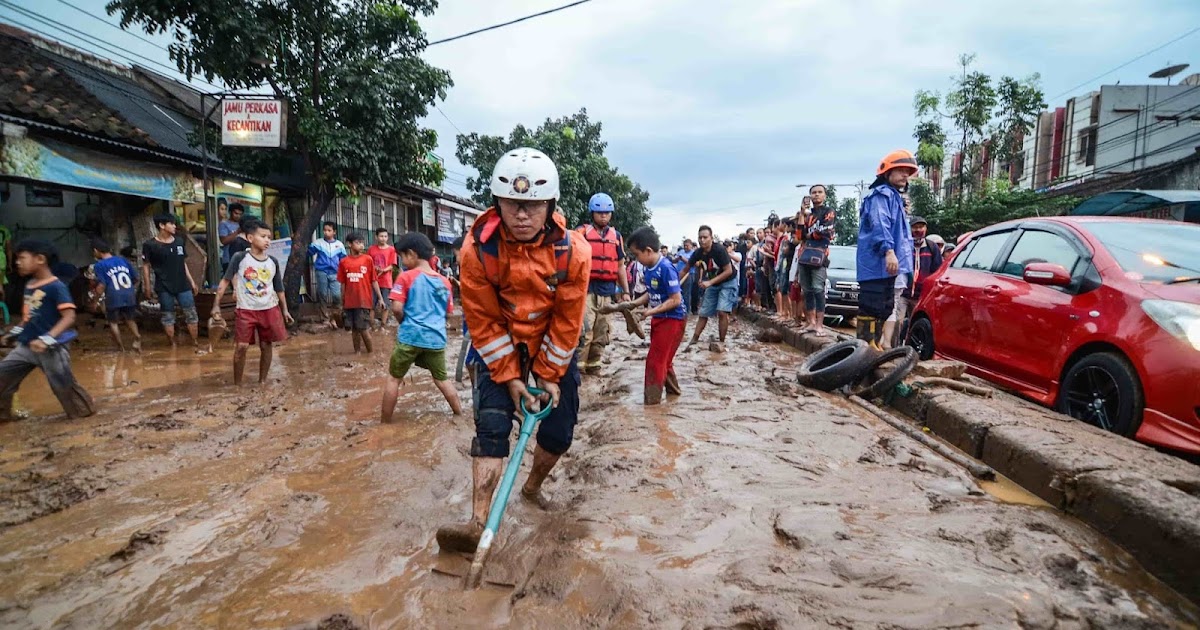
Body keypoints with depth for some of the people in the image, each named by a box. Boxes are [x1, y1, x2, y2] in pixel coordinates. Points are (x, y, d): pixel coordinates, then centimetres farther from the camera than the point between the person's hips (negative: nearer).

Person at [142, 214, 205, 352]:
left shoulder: (179, 241, 8)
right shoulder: (150, 245, -5)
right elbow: (146, 266, -1)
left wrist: (191, 282, 12)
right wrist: (148, 287, -3)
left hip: (183, 285, 4)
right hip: (164, 287, -3)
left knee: (191, 314, 2)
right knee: (168, 316, 6)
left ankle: (196, 345, 9)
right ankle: (172, 346, 15)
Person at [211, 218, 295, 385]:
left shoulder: (273, 262, 3)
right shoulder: (239, 258, -7)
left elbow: (279, 289, 12)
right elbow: (225, 281, -2)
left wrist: (285, 310, 12)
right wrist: (216, 305, -7)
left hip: (270, 310, 3)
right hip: (245, 310, -3)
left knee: (267, 346, 9)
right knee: (242, 346, -5)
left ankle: (262, 381, 22)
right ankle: (237, 384, 9)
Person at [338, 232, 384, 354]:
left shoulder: (368, 259, -1)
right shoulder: (343, 262, 4)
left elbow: (374, 280, 1)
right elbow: (343, 284, 9)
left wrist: (380, 298, -3)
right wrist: (342, 303, 11)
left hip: (364, 301, -2)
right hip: (349, 302, 3)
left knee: (363, 329, -4)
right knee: (354, 329, 9)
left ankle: (370, 353, 12)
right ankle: (357, 352, 21)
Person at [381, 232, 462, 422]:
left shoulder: (406, 277, -6)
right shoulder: (444, 282, 8)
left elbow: (397, 307, -12)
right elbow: (448, 312, 13)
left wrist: (404, 322, 6)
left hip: (410, 336, -4)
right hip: (437, 338, 4)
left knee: (394, 378, 11)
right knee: (442, 379, 18)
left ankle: (384, 421, 18)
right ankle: (460, 415, 22)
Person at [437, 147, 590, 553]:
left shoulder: (574, 251, -24)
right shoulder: (477, 250, -25)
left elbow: (567, 321, -15)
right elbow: (484, 322, -16)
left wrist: (550, 375, -10)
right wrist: (509, 376, -14)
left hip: (552, 345, 1)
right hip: (500, 345, -1)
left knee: (559, 430, 5)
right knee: (491, 423, -14)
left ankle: (533, 487, 35)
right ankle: (478, 524, -11)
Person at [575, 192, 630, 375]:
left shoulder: (616, 236, 13)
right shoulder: (582, 232, -1)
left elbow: (620, 266, 17)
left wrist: (626, 291, 14)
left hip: (608, 289, 5)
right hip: (586, 287, -5)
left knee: (601, 332, 10)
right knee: (584, 330, -13)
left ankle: (594, 366, 19)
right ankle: (577, 367, -7)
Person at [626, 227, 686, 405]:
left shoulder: (666, 268, -24)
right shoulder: (648, 268, 1)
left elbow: (676, 300, -24)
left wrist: (649, 312, -24)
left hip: (673, 319, -9)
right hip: (659, 318, 9)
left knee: (655, 360, -3)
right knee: (663, 359, 20)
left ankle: (652, 400, 7)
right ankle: (673, 389, 38)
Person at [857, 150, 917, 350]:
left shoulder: (894, 197, 26)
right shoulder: (881, 194, -8)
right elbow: (879, 225, -23)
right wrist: (889, 250, -34)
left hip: (885, 266, 11)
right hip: (877, 264, -11)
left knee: (884, 308, 14)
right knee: (872, 306, -13)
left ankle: (874, 345, 21)